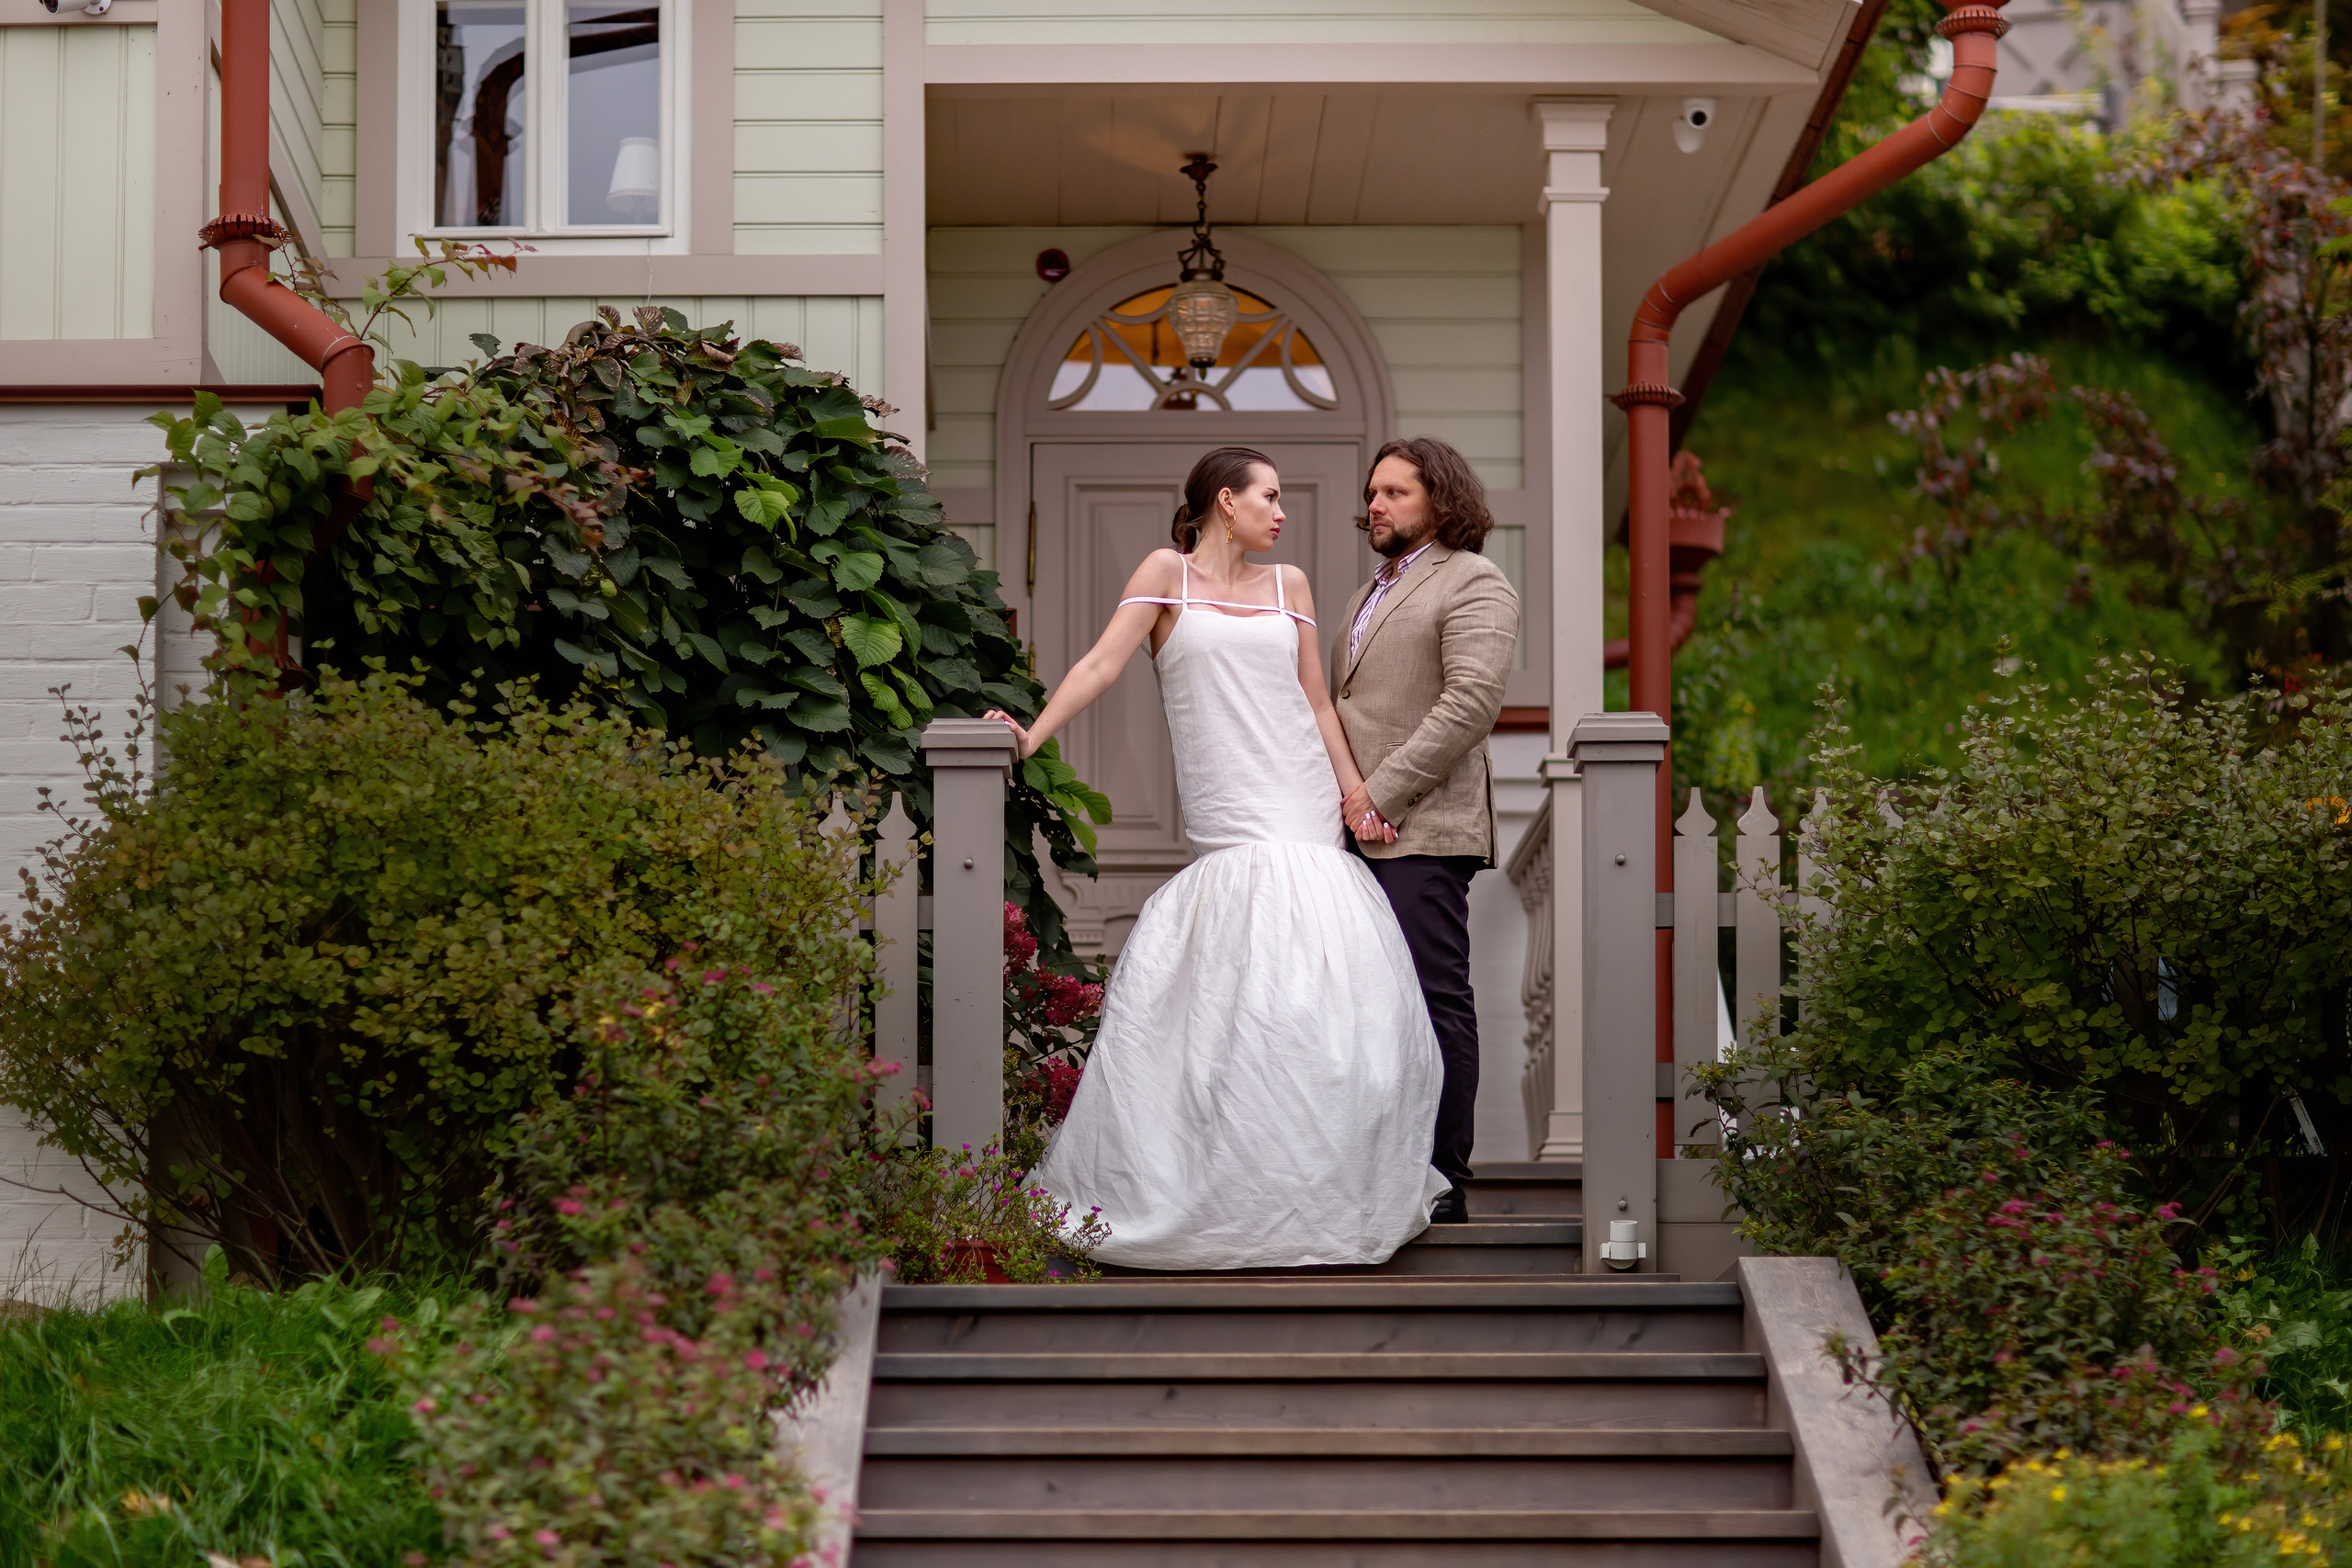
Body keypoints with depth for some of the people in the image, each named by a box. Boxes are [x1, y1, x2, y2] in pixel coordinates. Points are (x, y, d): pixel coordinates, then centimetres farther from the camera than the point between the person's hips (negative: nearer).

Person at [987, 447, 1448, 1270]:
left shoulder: (1287, 585, 18)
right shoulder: (1167, 574, 7)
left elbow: (1317, 703, 18)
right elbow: (1103, 662, -2)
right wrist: (1032, 733, -14)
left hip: (1308, 824, 4)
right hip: (1231, 829, -4)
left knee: (1342, 1004, -4)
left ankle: (1328, 1193, 6)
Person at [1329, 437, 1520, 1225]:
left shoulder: (1472, 583, -2)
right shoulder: (1372, 591, 26)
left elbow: (1471, 701, -15)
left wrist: (1381, 789, -17)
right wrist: (1341, 793, 13)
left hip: (1423, 829, -9)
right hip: (1359, 829, 9)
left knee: (1435, 1000, -9)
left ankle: (1444, 1186, -8)